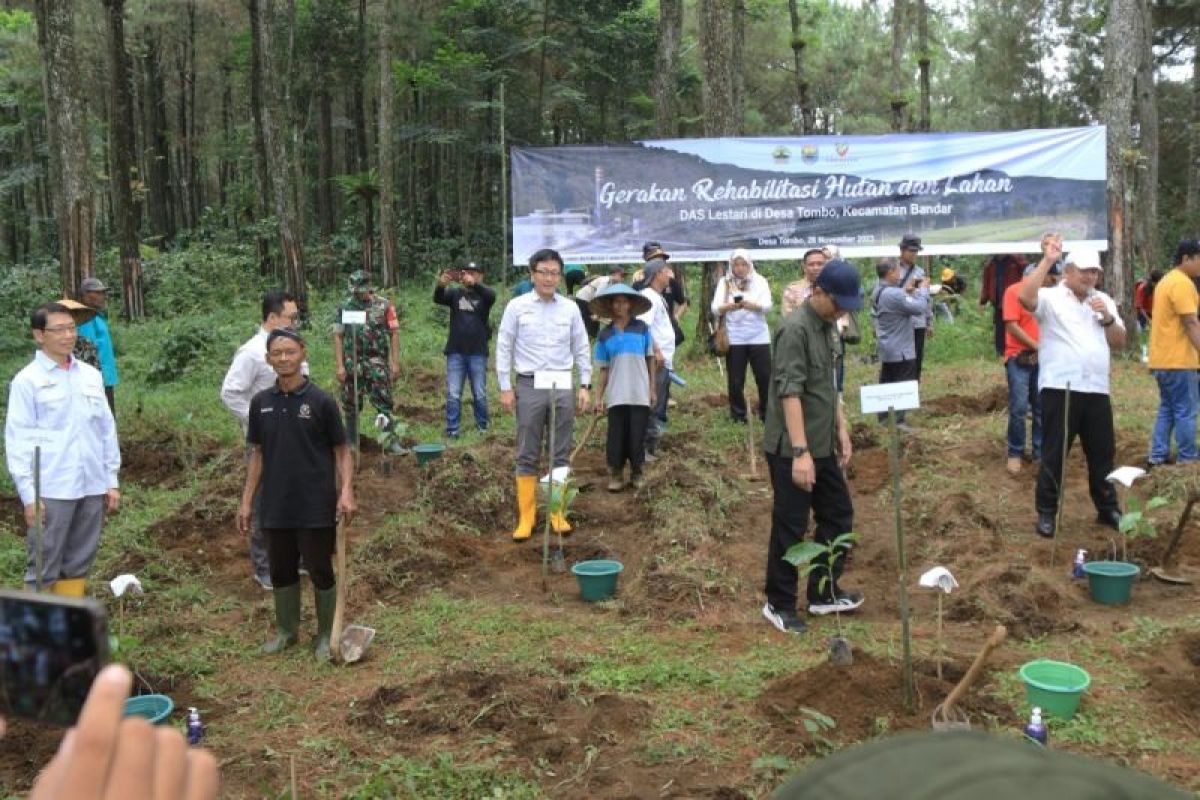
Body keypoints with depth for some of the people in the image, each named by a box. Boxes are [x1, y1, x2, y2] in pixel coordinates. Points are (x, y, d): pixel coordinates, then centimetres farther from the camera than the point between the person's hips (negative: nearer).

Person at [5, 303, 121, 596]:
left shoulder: (91, 375, 7)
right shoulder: (27, 380, -5)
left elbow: (107, 429, 11)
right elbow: (18, 440, -6)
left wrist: (112, 481, 10)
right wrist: (28, 494, -10)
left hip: (92, 487, 4)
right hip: (51, 491, -4)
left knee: (79, 563, 14)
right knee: (43, 567, 2)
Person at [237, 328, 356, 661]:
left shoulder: (321, 401, -9)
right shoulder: (260, 403, 2)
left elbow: (342, 450, -4)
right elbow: (257, 454, 10)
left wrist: (346, 491, -17)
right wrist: (246, 501, 8)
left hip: (316, 507, -4)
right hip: (276, 507, 4)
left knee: (320, 571, 7)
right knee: (281, 571, 16)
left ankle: (326, 635, 24)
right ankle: (286, 630, 35)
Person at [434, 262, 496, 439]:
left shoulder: (483, 295, 2)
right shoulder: (455, 293, 7)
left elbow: (491, 295, -21)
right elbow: (437, 299, -10)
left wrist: (473, 284, -39)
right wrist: (441, 285, -32)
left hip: (478, 353, -1)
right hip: (455, 352, 1)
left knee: (480, 394, 9)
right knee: (453, 394, 0)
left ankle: (482, 426, 22)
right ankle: (452, 429, 4)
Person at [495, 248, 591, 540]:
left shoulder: (570, 308, 4)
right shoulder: (517, 306, -1)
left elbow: (581, 349, 10)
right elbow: (504, 348, 1)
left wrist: (585, 385, 5)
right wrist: (505, 388, -2)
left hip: (563, 386, 2)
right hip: (529, 386, -2)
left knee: (561, 454, 8)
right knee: (527, 455, 3)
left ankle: (558, 513, 18)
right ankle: (526, 516, 10)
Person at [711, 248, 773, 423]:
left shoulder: (760, 281, 5)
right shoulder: (725, 282, 5)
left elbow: (767, 305, -8)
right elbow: (715, 308, -6)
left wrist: (750, 305, -27)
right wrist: (730, 306, -27)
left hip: (759, 337, 0)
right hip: (734, 339, 0)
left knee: (765, 377, 2)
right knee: (735, 380, 3)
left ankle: (767, 413, 16)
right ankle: (738, 415, 17)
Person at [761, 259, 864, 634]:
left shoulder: (828, 326, 10)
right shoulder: (795, 329, -19)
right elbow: (789, 392, -25)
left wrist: (842, 428, 16)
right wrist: (800, 451, -29)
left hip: (823, 445, 9)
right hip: (791, 449, -9)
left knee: (839, 515, 16)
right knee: (790, 526, 1)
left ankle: (824, 593, 29)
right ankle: (779, 604, 16)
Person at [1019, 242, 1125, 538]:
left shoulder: (1103, 300, 15)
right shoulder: (1051, 298, -3)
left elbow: (1120, 342, 14)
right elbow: (1024, 296, -27)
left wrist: (1108, 318, -4)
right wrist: (1048, 260, -24)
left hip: (1097, 390, 5)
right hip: (1060, 389, -5)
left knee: (1103, 454, 15)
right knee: (1054, 455, 1)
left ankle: (1107, 508, 29)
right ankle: (1046, 513, 11)